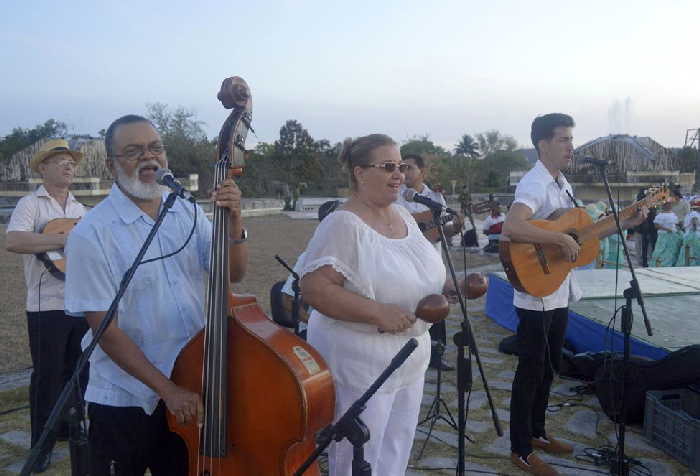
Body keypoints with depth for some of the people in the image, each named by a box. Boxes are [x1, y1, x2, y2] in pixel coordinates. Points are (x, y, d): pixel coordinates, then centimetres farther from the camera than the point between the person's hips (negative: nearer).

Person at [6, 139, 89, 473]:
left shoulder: (80, 209, 15)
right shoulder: (31, 204, -5)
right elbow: (13, 241, -23)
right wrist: (67, 239, -24)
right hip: (47, 306, -6)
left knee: (77, 370, 15)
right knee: (47, 376, 2)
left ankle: (70, 428, 32)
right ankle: (43, 445, 16)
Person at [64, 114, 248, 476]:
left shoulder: (188, 212, -1)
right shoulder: (92, 234, -16)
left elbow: (233, 273, -1)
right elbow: (106, 331, -16)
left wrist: (234, 222, -18)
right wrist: (167, 390, -18)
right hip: (123, 405, -4)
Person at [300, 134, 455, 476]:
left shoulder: (403, 216, 7)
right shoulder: (343, 224, -19)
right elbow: (313, 288, -26)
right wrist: (378, 313, -30)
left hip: (411, 356, 8)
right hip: (360, 362, -8)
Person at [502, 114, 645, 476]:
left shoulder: (562, 184, 13)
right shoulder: (534, 184, -19)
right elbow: (511, 228, -37)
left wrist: (625, 223, 12)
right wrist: (561, 239, -30)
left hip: (559, 294, 9)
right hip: (536, 294, -9)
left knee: (548, 368, 19)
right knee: (531, 372, 1)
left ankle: (536, 432, 35)